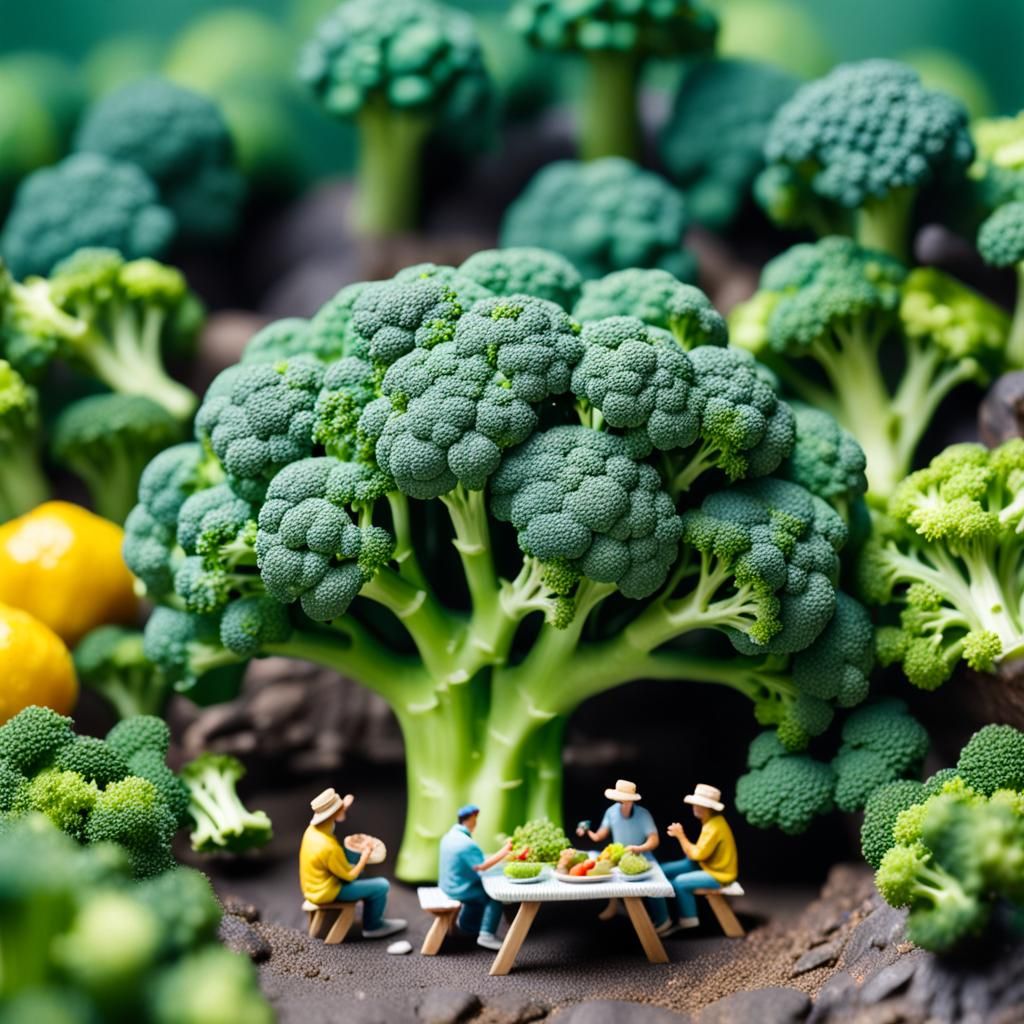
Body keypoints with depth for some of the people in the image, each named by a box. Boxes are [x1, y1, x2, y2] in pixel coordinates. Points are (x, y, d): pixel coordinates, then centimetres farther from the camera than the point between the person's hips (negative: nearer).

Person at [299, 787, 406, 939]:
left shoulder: (313, 829, -10)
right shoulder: (329, 848, -35)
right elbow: (349, 876, -20)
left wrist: (343, 808, 10)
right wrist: (365, 857, -8)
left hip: (313, 885, 9)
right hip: (327, 892, -9)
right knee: (382, 886, -3)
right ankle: (372, 926, 23)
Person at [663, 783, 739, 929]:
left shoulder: (715, 828, -26)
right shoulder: (711, 822, 5)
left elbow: (697, 854, -24)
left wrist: (680, 835, -16)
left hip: (718, 875, -10)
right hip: (709, 865, 10)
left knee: (679, 882, -28)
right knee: (664, 871, 2)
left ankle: (688, 921, -10)